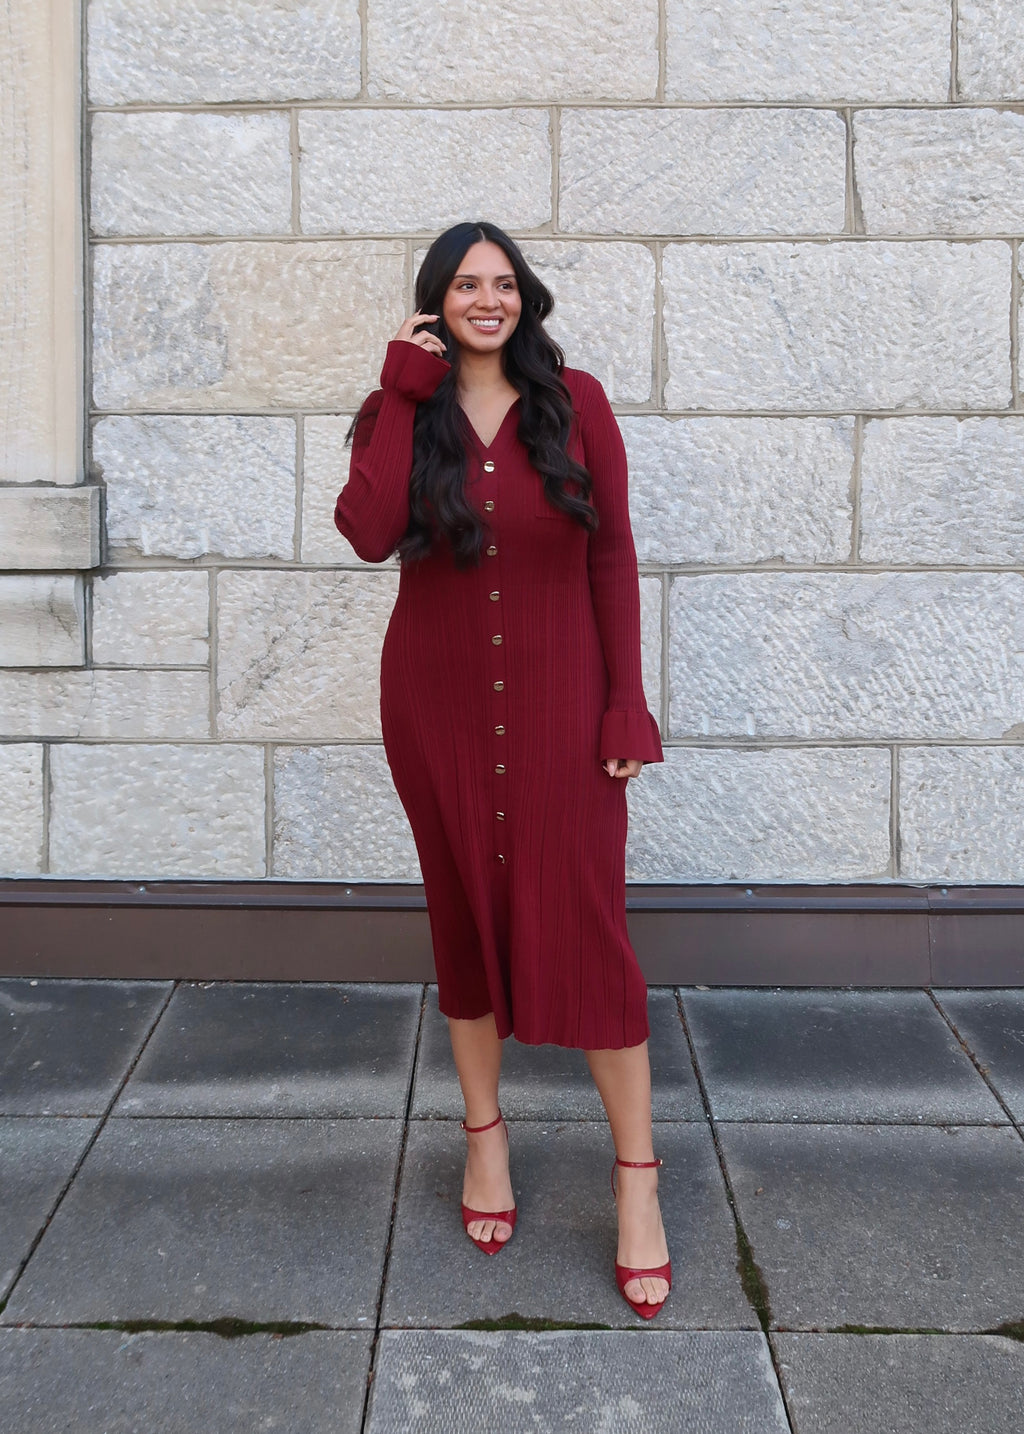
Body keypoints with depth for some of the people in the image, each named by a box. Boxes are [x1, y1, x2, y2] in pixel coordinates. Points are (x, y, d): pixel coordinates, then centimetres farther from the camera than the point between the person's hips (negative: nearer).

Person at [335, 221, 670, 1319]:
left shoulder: (574, 402, 0)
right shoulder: (399, 411, 3)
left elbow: (612, 556, -1)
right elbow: (369, 534, -17)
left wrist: (626, 702, -7)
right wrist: (405, 392, -13)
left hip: (557, 702, -2)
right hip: (437, 704, 2)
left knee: (583, 927, -5)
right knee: (465, 915, 12)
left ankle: (637, 1178, 7)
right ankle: (485, 1133, 30)